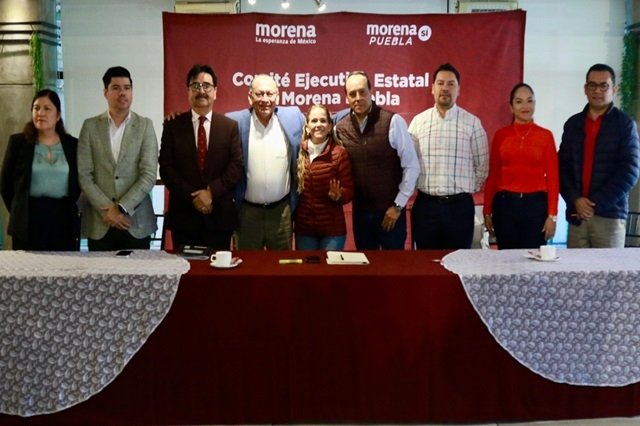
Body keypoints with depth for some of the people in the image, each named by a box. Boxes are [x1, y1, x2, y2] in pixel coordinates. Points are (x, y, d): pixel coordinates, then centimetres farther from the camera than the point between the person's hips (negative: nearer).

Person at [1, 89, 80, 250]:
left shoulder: (73, 144, 7)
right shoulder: (18, 142, 4)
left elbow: (79, 183, 12)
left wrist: (72, 208, 5)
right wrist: (18, 212, 7)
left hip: (64, 221, 1)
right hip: (28, 221, -1)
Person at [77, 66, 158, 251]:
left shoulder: (145, 125, 3)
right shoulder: (90, 126, 6)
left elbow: (149, 175, -5)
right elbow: (84, 175, 0)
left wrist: (121, 208, -12)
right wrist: (107, 208, -9)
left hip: (137, 223, 0)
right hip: (99, 223, 1)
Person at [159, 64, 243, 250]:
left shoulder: (230, 126, 5)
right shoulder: (172, 126, 4)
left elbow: (236, 166, -2)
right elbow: (166, 168, -1)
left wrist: (211, 191, -14)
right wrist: (193, 196, -11)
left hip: (220, 215, 0)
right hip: (183, 214, 0)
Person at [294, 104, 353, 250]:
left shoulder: (339, 153, -11)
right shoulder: (299, 152, 0)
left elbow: (349, 192, -8)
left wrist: (338, 195, -27)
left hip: (332, 229, -3)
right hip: (303, 228, 3)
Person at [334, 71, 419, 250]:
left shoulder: (393, 122, -12)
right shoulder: (340, 127, 0)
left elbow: (411, 166, -9)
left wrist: (398, 205, -8)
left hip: (390, 210, -3)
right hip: (359, 211, 4)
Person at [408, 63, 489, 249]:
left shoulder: (472, 123, 1)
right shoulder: (418, 122, 4)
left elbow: (482, 164, 6)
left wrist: (468, 190, 7)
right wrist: (419, 187, 6)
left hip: (460, 206, -1)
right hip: (425, 205, 1)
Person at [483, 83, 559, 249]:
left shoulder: (545, 135, 1)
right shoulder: (500, 135, 4)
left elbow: (552, 178, 0)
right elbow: (492, 176, 6)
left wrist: (552, 214, -6)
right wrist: (487, 211, 4)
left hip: (536, 205, -1)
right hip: (504, 204, 1)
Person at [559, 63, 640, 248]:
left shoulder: (625, 124, 2)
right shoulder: (573, 124, 12)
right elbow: (562, 167, 8)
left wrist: (597, 204, -11)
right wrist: (575, 200, -7)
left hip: (610, 215, -3)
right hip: (576, 214, 3)